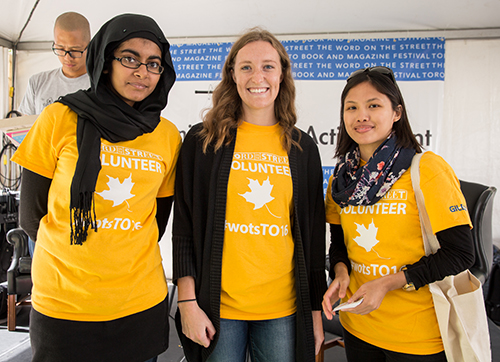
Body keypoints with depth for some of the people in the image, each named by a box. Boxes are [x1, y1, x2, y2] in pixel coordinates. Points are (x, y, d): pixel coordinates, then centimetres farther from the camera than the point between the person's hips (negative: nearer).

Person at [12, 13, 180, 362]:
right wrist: (75, 262, 1)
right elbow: (30, 215, -2)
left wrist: (125, 261, 5)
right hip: (62, 305, -2)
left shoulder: (168, 136, 0)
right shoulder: (60, 120, -6)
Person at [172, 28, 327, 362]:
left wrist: (316, 310, 7)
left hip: (283, 309, 2)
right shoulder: (202, 141, -1)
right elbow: (184, 226, -1)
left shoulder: (302, 147, 4)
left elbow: (314, 233, 7)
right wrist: (188, 302, -5)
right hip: (217, 306, -1)